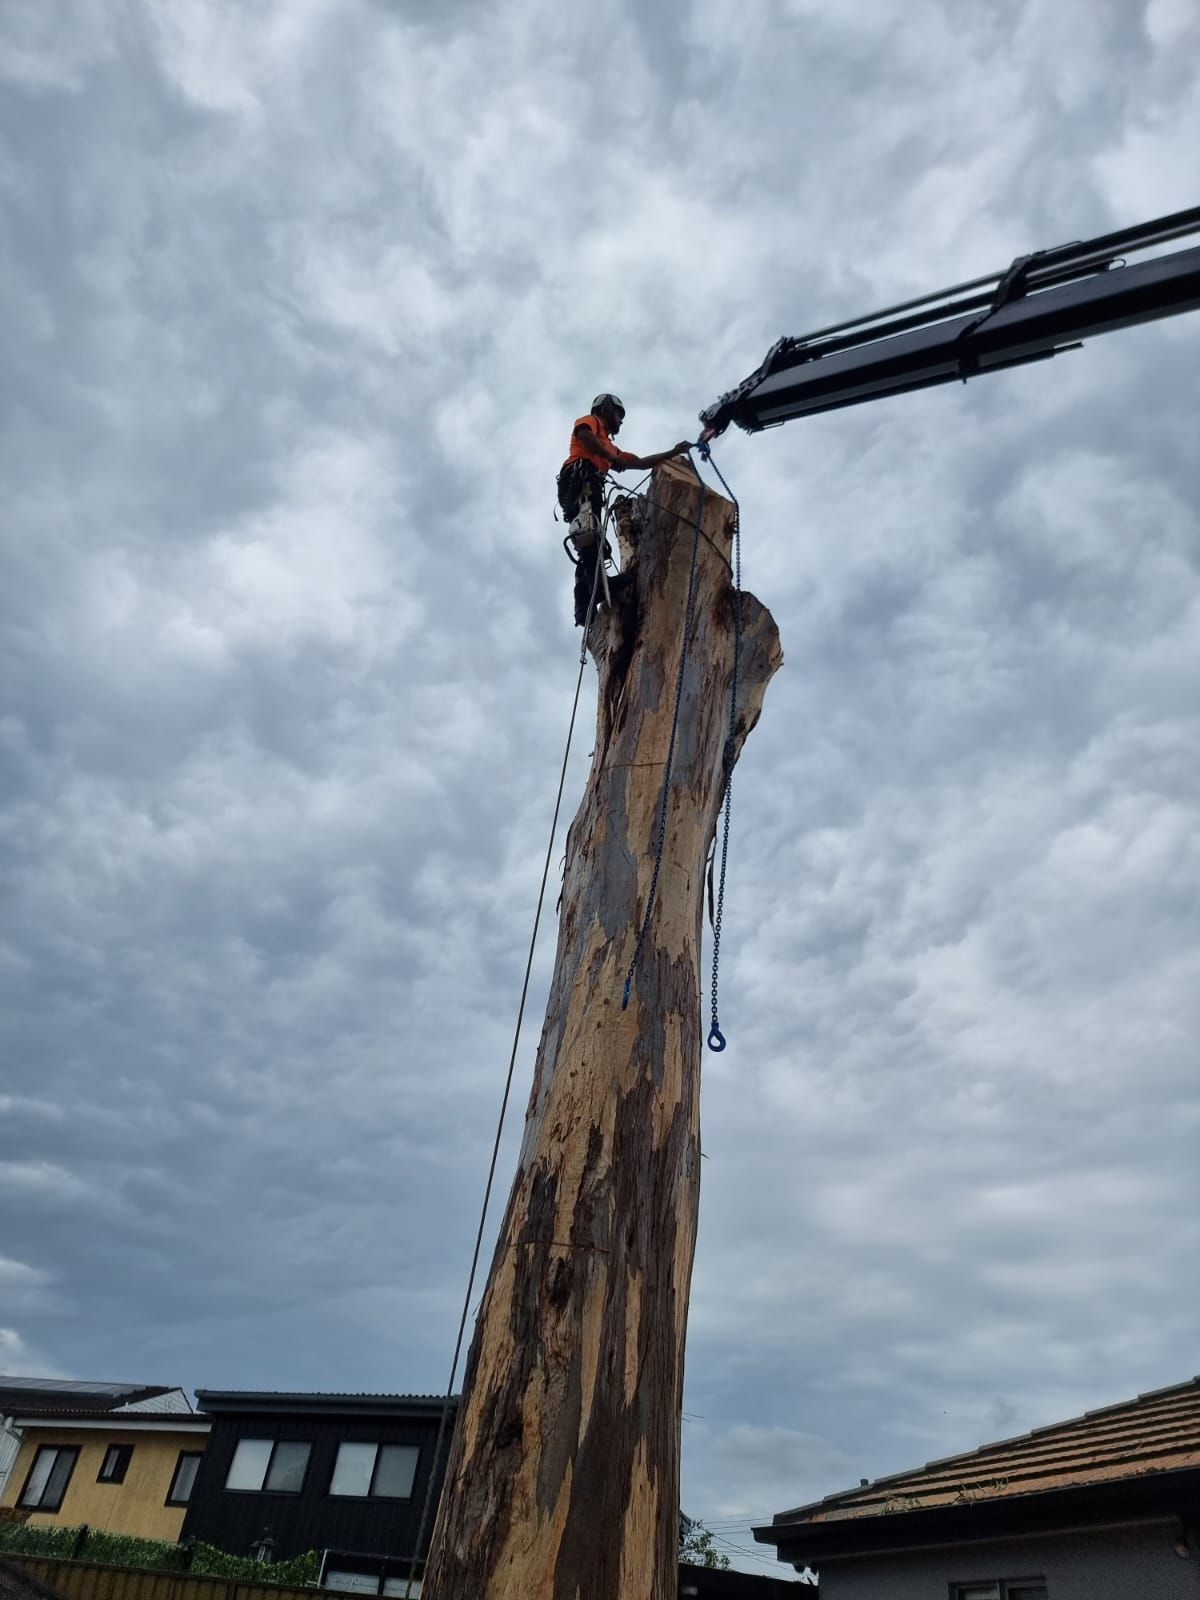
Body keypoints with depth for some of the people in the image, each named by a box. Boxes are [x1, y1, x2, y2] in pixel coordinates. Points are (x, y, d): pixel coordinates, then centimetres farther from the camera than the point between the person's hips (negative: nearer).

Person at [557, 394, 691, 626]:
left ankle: (584, 609, -15)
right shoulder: (589, 421, 20)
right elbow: (584, 436, -5)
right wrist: (611, 457, -9)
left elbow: (640, 462, 41)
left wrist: (673, 453, 42)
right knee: (588, 528, -29)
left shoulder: (609, 447, 41)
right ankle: (597, 578, -49)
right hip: (578, 478, -8)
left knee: (590, 551, -4)